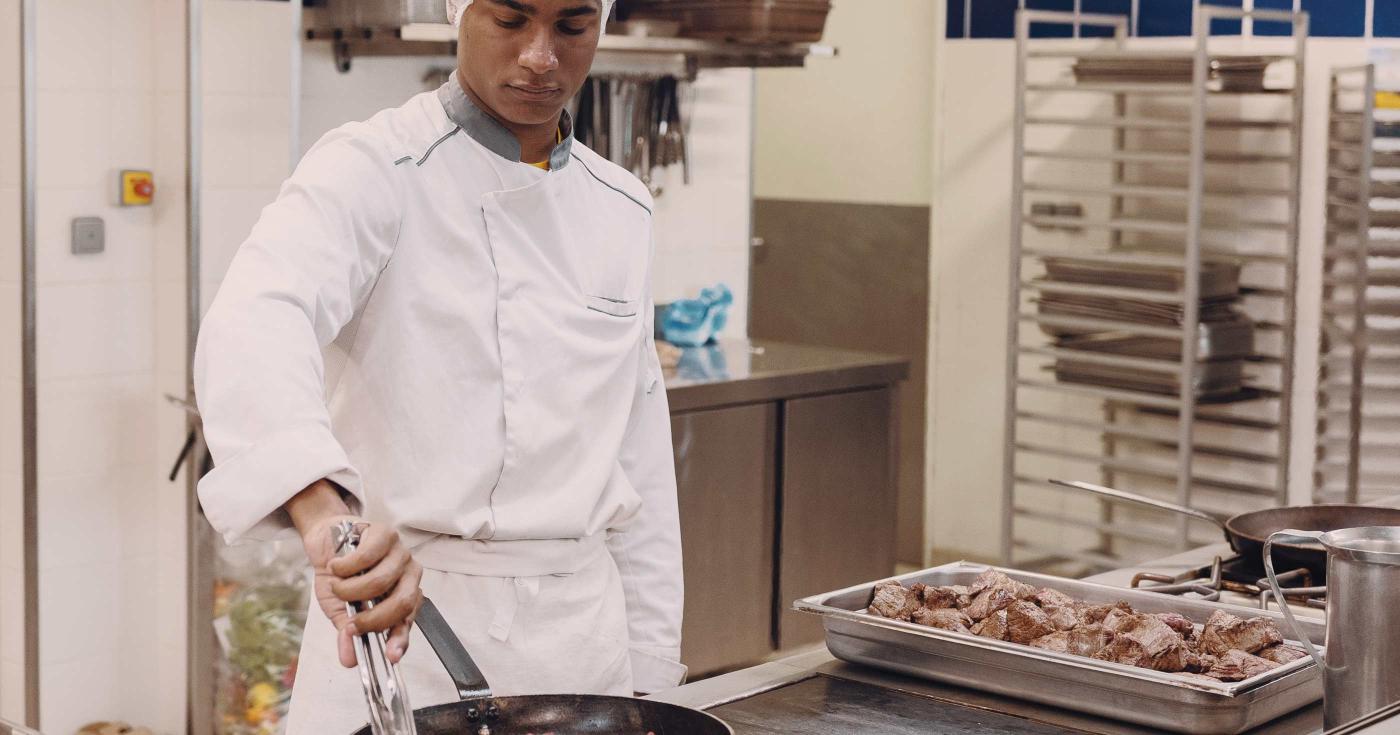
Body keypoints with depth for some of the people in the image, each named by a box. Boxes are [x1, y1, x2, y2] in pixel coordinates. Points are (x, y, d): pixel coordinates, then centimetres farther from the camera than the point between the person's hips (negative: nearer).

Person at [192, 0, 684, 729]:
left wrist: (648, 668, 10)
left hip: (581, 637, 5)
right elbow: (252, 329, -31)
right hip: (397, 620, -5)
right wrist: (325, 511, -49)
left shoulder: (621, 210, 8)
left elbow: (638, 454, 12)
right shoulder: (373, 170, -11)